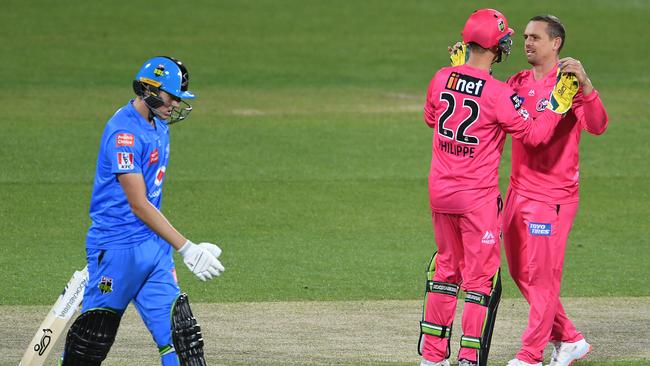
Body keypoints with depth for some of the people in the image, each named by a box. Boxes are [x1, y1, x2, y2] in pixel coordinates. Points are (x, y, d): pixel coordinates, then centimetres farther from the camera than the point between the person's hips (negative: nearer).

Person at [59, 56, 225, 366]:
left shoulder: (159, 125, 10)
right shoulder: (124, 132, -19)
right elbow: (138, 205, -23)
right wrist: (185, 248, -27)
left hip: (154, 246, 8)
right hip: (117, 247, -8)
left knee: (177, 329, -2)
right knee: (95, 335, 1)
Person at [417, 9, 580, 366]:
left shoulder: (442, 79, -1)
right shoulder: (497, 93, -18)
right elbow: (534, 134, -15)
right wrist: (559, 103, -6)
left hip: (439, 190, 6)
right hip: (477, 197, -6)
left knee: (446, 269, 19)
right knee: (481, 280, 3)